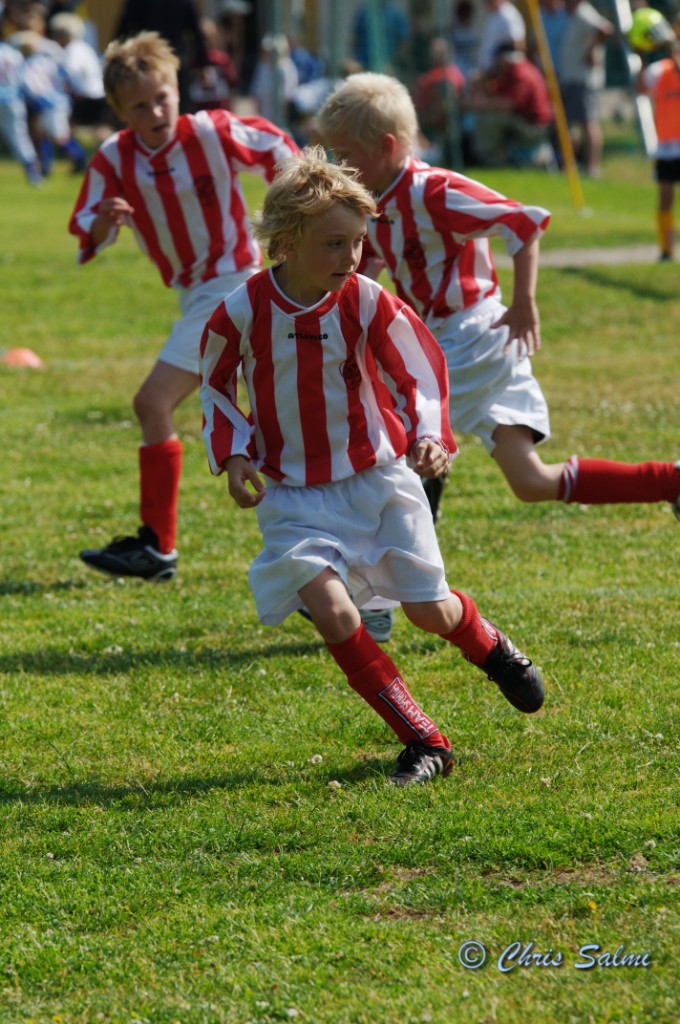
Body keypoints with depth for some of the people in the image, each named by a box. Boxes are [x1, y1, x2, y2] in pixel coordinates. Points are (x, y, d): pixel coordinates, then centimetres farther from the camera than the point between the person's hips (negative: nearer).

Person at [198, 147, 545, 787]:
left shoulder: (367, 303, -12)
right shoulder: (242, 312, -12)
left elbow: (420, 370, 2)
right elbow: (215, 385, 6)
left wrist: (429, 436, -15)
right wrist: (233, 454, -7)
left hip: (379, 479, 1)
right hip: (296, 497, 0)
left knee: (430, 611, 1)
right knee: (331, 613, -21)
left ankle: (491, 648, 41)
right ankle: (423, 744, -9)